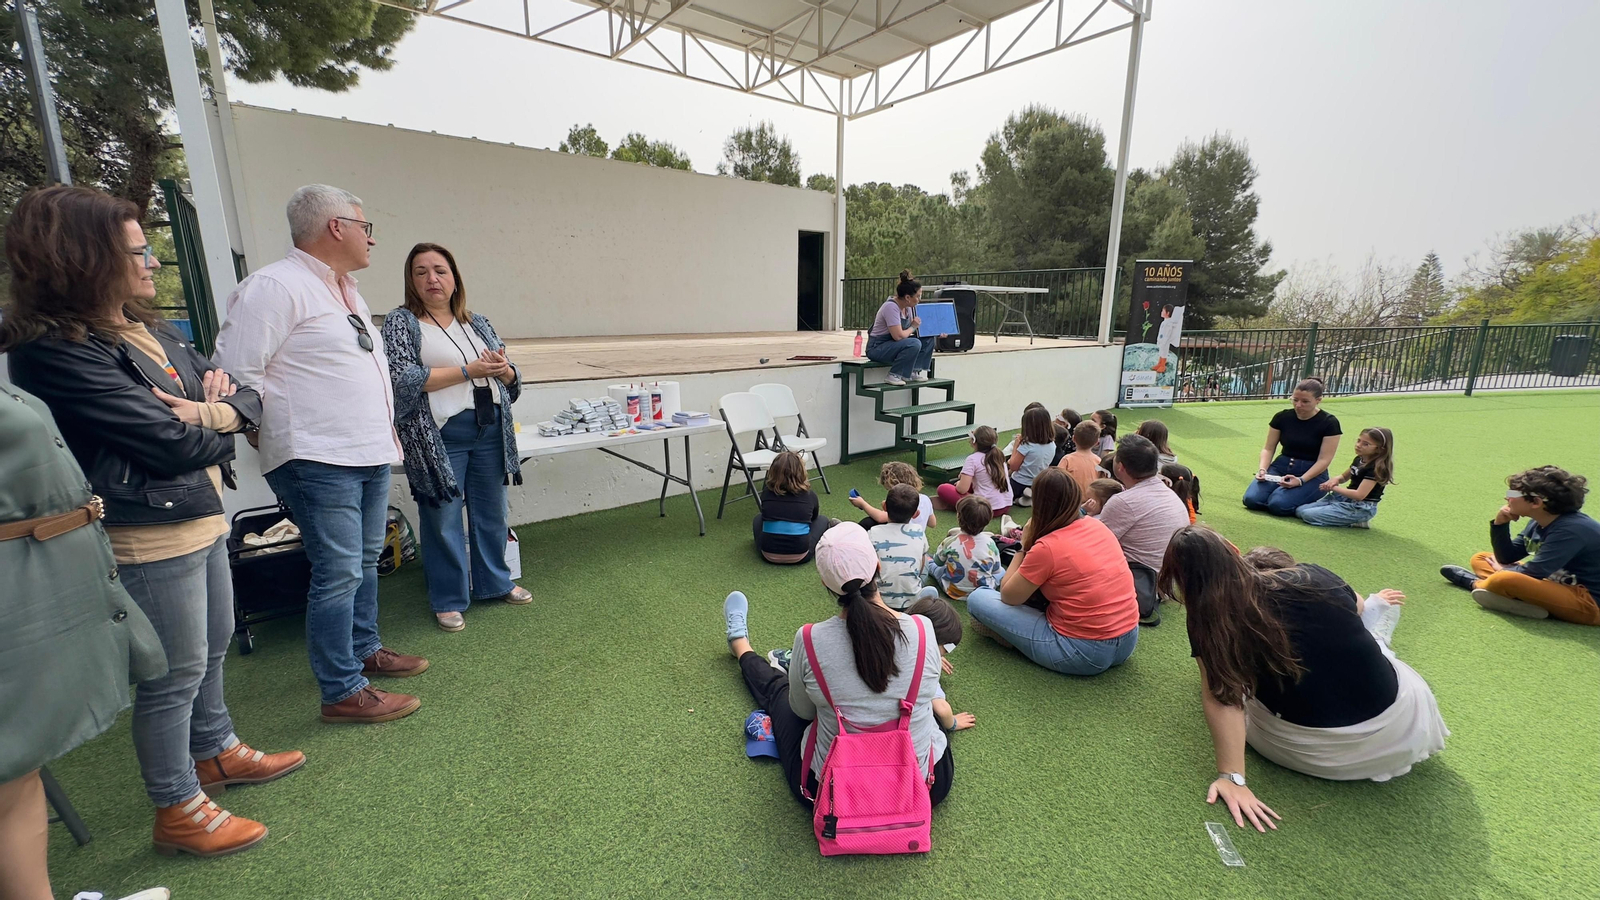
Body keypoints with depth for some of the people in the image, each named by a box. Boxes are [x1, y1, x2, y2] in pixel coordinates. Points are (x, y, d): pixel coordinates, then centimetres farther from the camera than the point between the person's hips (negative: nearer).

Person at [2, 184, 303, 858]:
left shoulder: (152, 331, 9)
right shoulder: (56, 352, -18)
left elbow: (246, 398, 8)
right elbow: (170, 444, -23)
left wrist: (212, 411, -14)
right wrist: (220, 427, -2)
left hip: (203, 522, 9)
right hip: (149, 539, -8)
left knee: (211, 650, 23)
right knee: (174, 675, 6)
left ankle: (217, 753, 44)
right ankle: (179, 812, 25)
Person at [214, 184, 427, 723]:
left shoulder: (346, 290, 19)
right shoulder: (274, 287, -11)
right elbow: (237, 376, -14)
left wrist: (384, 430, 20)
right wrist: (287, 435, -6)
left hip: (372, 455, 9)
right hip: (321, 462, -9)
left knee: (365, 562, 18)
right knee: (338, 573, -5)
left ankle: (364, 650, 35)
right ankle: (343, 693, 7)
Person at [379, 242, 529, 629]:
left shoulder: (478, 322, 13)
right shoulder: (400, 322, 0)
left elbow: (511, 377, 15)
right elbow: (402, 378, -14)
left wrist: (503, 370, -10)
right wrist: (468, 370, -17)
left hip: (489, 430, 4)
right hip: (439, 436, -4)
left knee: (491, 513, 13)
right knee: (443, 520, 3)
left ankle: (494, 582, 31)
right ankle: (448, 600, 19)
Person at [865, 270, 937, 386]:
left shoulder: (909, 307, 4)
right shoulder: (891, 307, -24)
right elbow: (898, 336, -30)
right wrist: (913, 327, -11)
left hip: (895, 344, 9)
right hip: (877, 348, -9)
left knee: (929, 338, -2)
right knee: (914, 344, -31)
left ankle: (915, 371, 0)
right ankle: (894, 375, -18)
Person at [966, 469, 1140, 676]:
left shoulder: (1046, 547, -19)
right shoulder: (1097, 526, 2)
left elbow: (1008, 596, -5)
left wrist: (1024, 546, 1)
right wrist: (1033, 547, 12)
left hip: (1084, 652, -8)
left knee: (977, 599, -4)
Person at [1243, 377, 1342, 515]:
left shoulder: (1329, 423, -9)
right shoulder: (1283, 417, 0)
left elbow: (1324, 460, -12)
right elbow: (1269, 449, 3)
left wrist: (1301, 480, -26)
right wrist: (1263, 469, -16)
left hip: (1311, 474, -3)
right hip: (1281, 466, 3)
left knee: (1278, 504, -29)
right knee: (1251, 499, -23)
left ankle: (1307, 503, 4)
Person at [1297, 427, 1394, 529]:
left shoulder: (1377, 468, -19)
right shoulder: (1359, 460, 7)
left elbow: (1359, 495, -25)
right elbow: (1345, 477, 23)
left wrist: (1333, 488, -14)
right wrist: (1335, 480, -2)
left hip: (1360, 508, -9)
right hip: (1344, 498, 9)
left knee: (1308, 515, -21)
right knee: (1300, 510, 0)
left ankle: (1356, 522, -5)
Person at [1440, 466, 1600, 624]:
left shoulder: (1571, 530, -23)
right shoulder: (1538, 523, 2)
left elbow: (1533, 573, -23)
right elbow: (1507, 558, 7)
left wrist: (1503, 570, -1)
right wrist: (1500, 524, -7)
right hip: (1560, 585, 9)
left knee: (1503, 580, -32)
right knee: (1480, 559, 12)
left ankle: (1475, 583, -1)